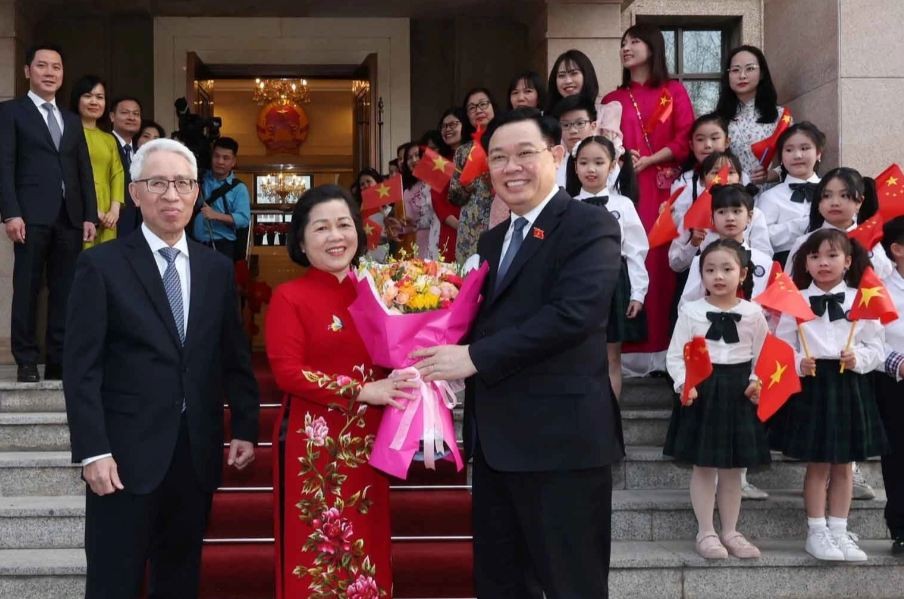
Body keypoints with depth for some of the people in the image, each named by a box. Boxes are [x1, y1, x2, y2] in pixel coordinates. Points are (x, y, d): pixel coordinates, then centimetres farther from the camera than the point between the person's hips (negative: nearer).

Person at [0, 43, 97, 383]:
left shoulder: (72, 121, 21)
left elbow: (85, 172, 17)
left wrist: (90, 215, 6)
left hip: (70, 217, 4)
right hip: (32, 215, -4)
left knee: (65, 292, 2)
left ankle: (59, 361, 5)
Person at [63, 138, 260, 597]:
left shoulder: (217, 269, 10)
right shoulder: (101, 265, -3)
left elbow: (234, 358, 13)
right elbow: (81, 367, -8)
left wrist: (245, 427, 6)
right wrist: (93, 451, -14)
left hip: (197, 453, 4)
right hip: (127, 454, -4)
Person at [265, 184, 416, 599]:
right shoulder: (289, 297, -6)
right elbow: (287, 372, -14)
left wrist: (408, 375, -7)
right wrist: (362, 391, -21)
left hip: (367, 441, 5)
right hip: (314, 443, -5)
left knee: (366, 551, 11)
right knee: (316, 554, 2)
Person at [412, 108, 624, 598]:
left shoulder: (589, 226, -8)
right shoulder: (492, 240, 18)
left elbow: (573, 313, -22)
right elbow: (486, 322, 17)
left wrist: (473, 357, -20)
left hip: (560, 438, -8)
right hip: (496, 440, 8)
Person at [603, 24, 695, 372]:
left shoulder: (673, 91, 10)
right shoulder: (613, 99, 18)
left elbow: (686, 138, -1)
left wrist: (648, 161, -10)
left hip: (661, 186, -2)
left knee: (660, 259, -8)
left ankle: (661, 348, -6)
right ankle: (629, 347, -4)